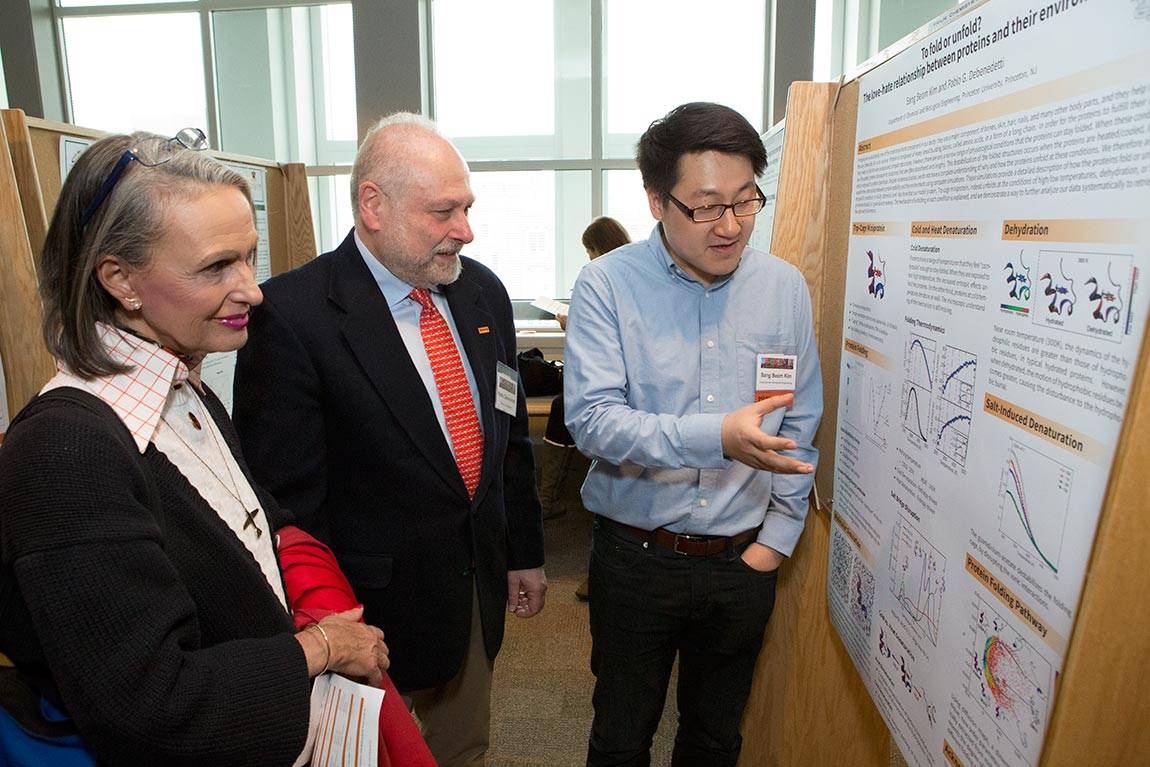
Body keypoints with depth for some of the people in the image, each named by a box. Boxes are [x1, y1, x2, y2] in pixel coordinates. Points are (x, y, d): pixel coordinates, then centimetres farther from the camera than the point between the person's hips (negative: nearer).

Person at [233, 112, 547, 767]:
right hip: (370, 605, -5)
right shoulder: (293, 313, -20)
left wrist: (526, 552, 11)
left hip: (481, 587, 6)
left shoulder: (483, 291, 0)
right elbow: (288, 493, -17)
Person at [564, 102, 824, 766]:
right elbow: (592, 419, -22)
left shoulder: (785, 288, -1)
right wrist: (718, 436, -34)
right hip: (636, 556, -2)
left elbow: (799, 429, 5)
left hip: (743, 561, 3)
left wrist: (776, 539, 1)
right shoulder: (608, 285, -12)